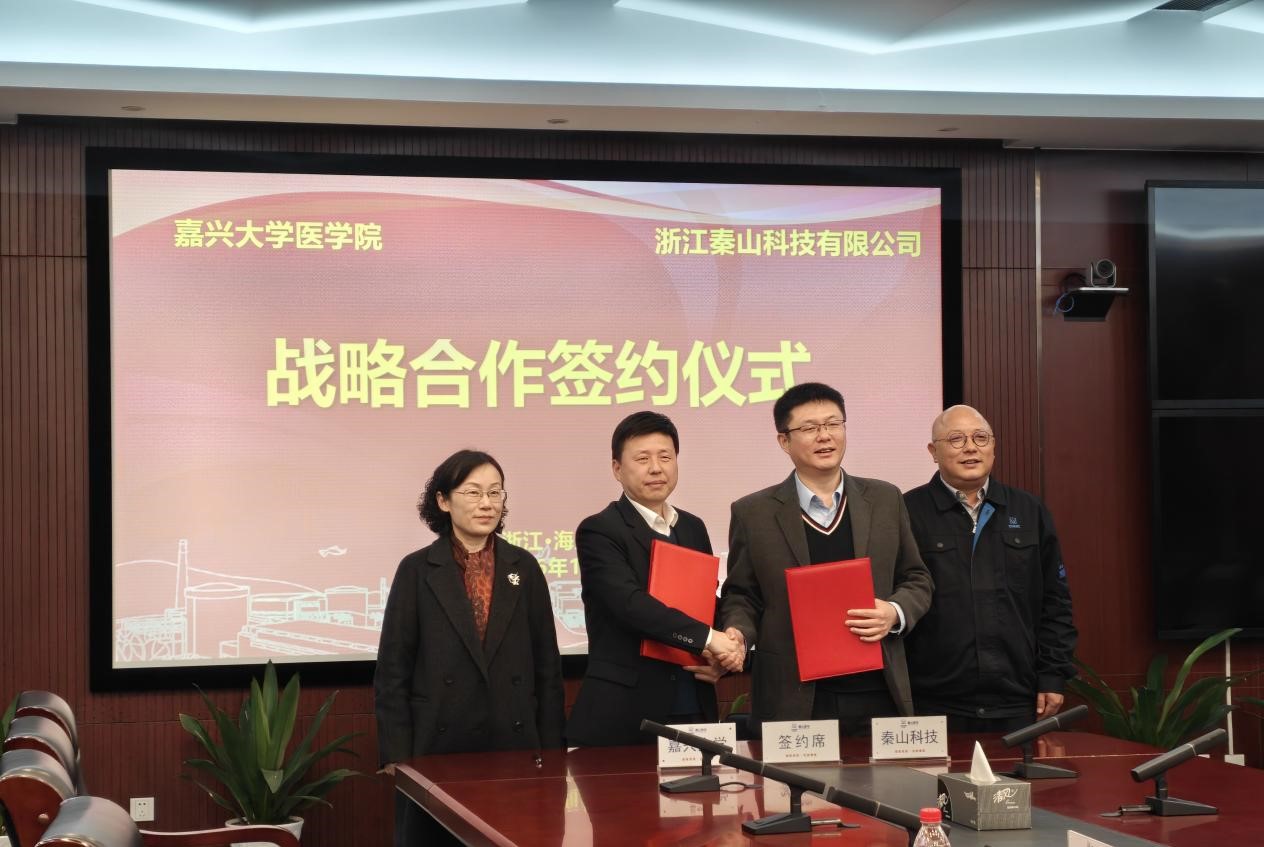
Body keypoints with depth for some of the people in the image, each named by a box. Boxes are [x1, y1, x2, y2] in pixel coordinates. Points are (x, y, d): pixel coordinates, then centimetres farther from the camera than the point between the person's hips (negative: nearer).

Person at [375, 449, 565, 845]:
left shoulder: (523, 567, 6)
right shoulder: (417, 570, -1)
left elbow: (547, 666, 8)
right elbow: (392, 671, -2)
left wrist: (551, 750, 4)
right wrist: (395, 757, -7)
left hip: (513, 743, 2)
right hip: (437, 746, -2)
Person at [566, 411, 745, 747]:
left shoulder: (693, 529, 16)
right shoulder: (599, 531, -5)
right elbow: (631, 603, -19)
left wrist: (718, 659, 1)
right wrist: (706, 637, -25)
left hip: (693, 709, 6)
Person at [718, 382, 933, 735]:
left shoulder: (885, 500, 10)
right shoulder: (753, 513, 3)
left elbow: (916, 580, 15)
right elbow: (741, 596, 8)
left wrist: (895, 614, -5)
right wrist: (736, 635, -12)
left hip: (878, 695, 2)